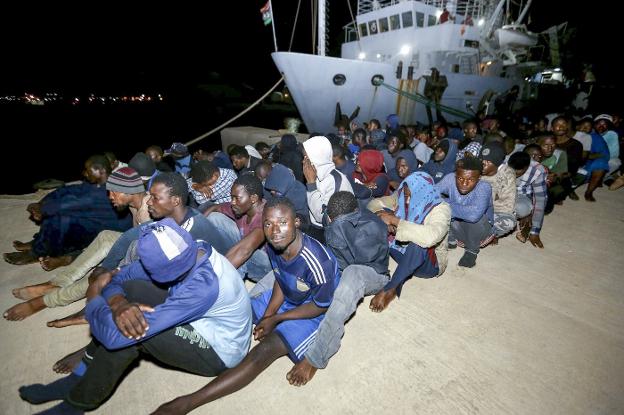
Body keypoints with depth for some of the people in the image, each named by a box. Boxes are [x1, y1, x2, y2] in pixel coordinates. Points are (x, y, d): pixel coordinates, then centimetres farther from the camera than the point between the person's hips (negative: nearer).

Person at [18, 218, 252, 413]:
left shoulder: (202, 287, -40)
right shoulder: (190, 252, -17)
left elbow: (115, 335, -34)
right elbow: (120, 277, -6)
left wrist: (93, 298, -15)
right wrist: (118, 303, -29)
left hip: (218, 353, -7)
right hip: (199, 321, 7)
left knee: (125, 333, -24)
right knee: (129, 288, -7)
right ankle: (81, 377, 8)